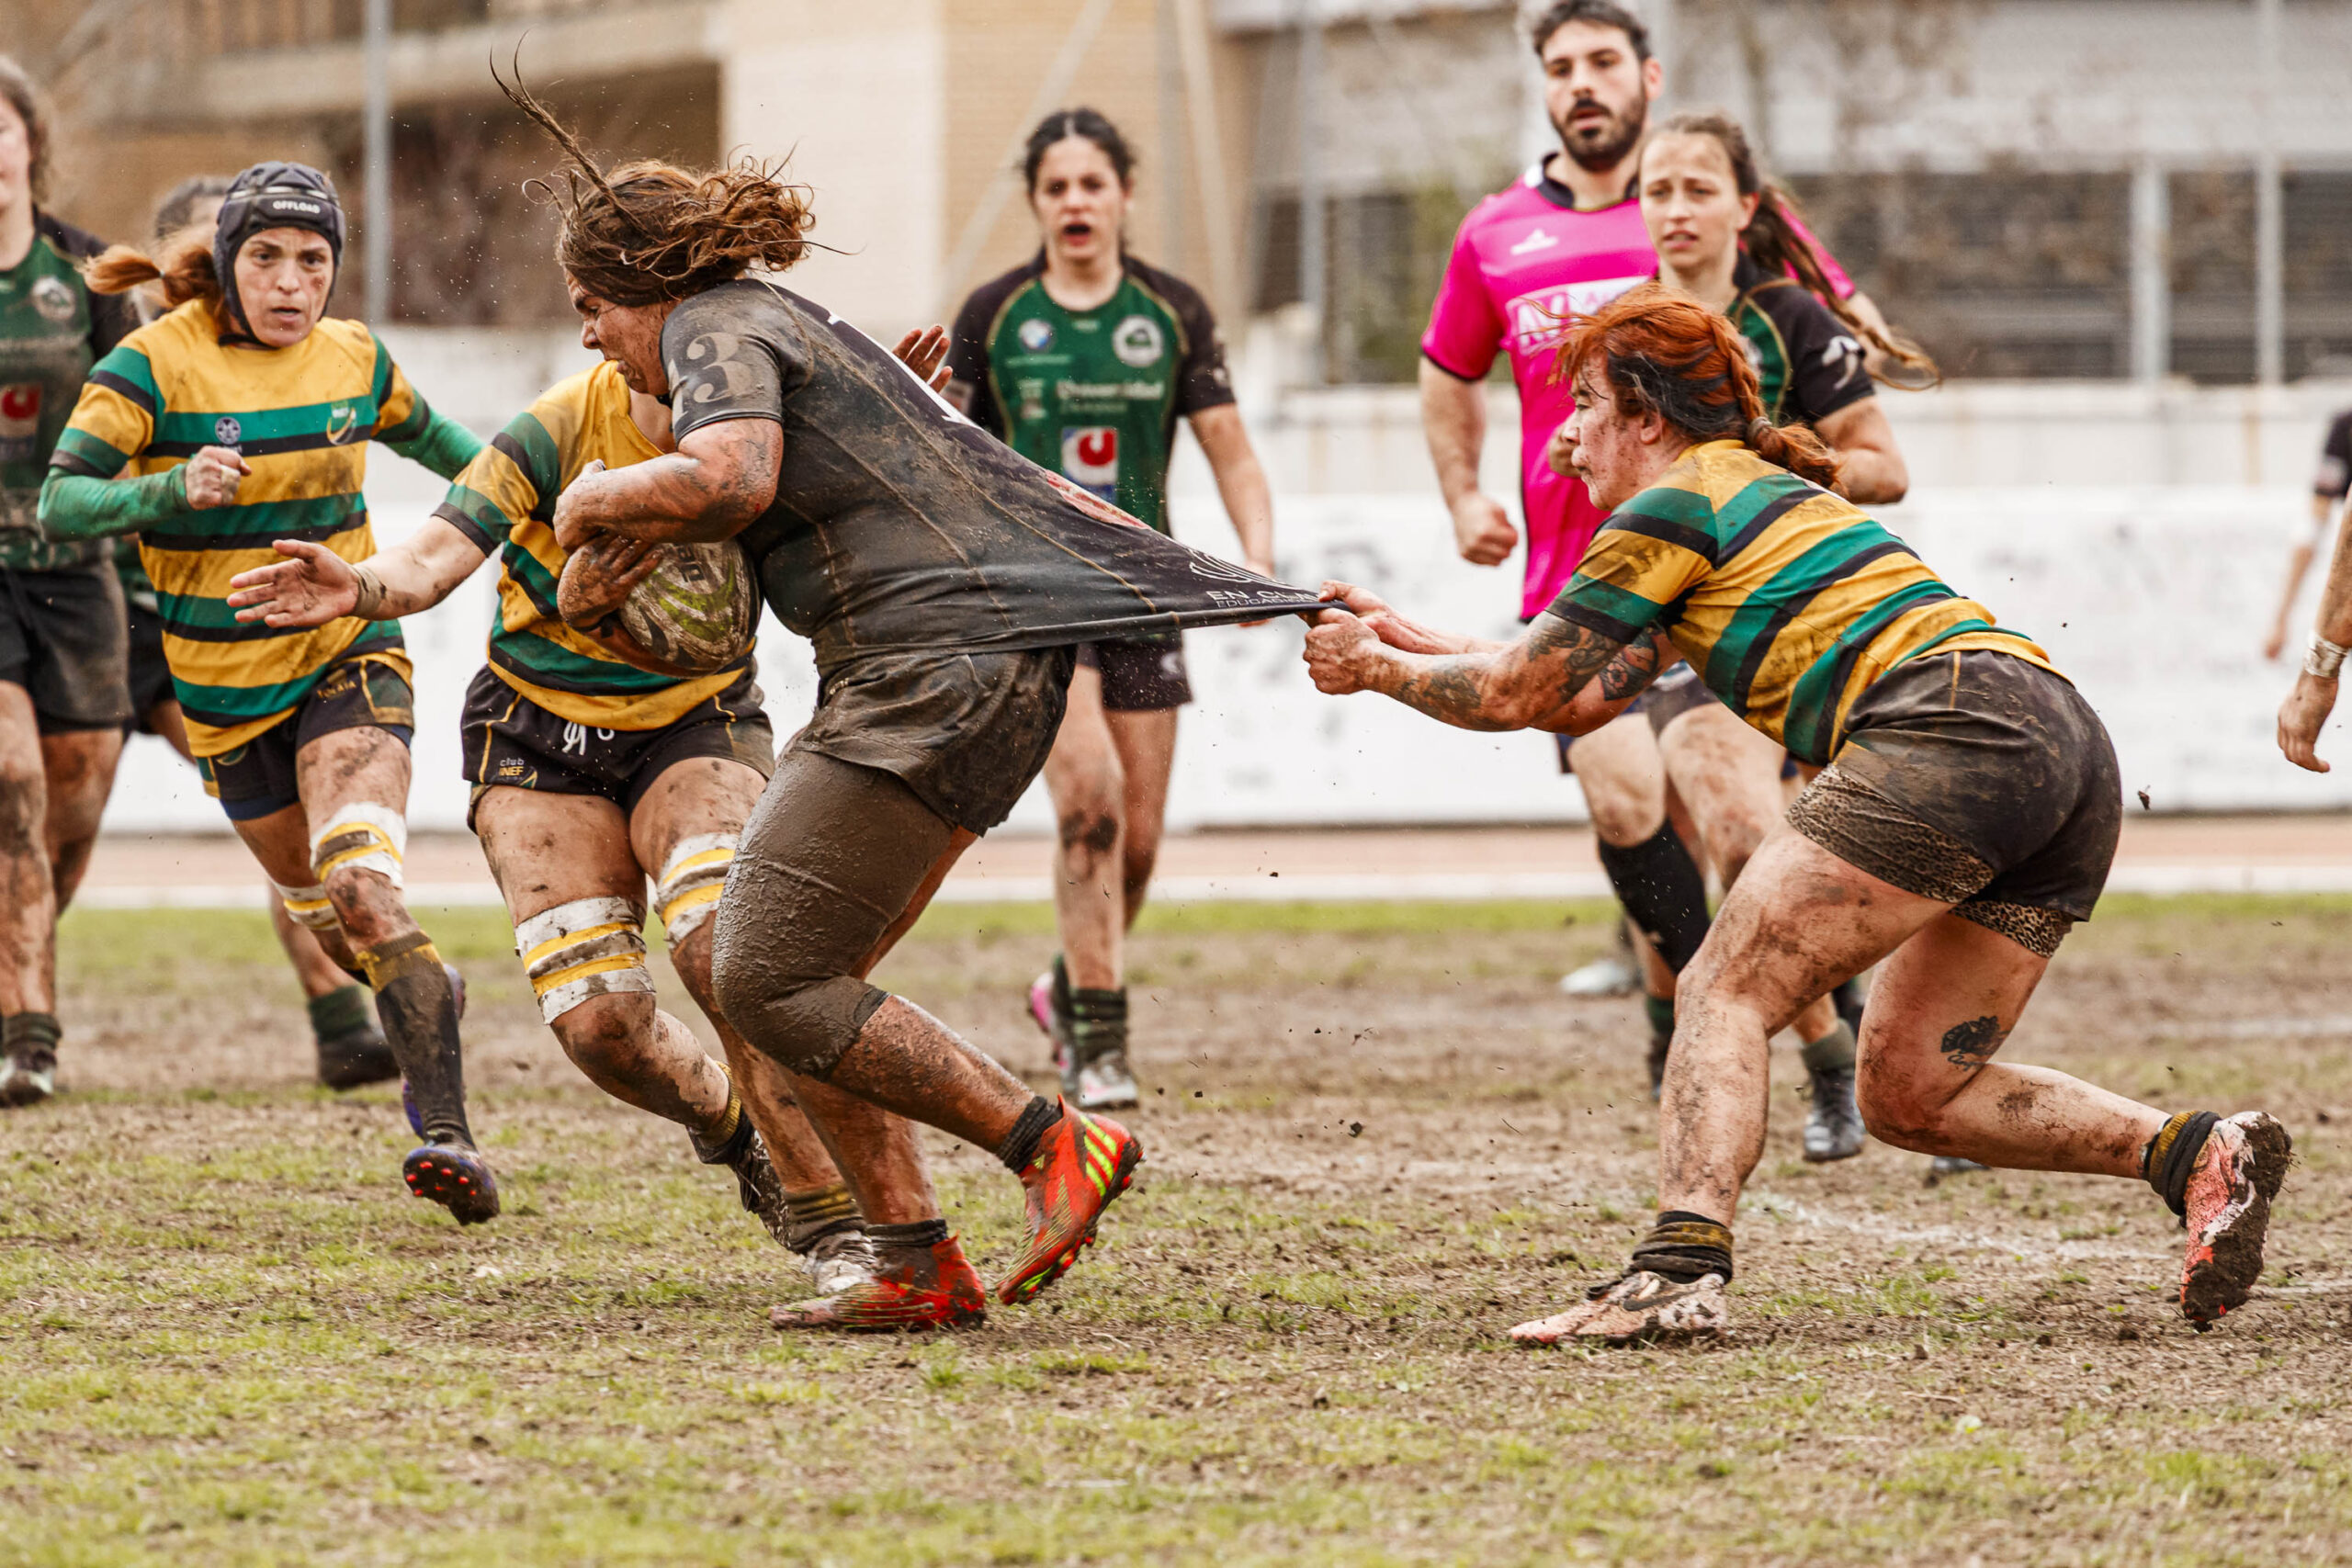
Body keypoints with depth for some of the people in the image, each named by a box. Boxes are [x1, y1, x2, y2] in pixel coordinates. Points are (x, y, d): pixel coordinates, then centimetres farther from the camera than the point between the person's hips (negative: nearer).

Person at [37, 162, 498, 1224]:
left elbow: (427, 435, 21)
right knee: (324, 915, 11)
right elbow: (59, 501, -18)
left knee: (362, 893, -23)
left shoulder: (353, 359, 0)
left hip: (347, 658, -1)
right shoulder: (155, 363, -11)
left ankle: (449, 1133, -30)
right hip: (224, 692, 1)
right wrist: (170, 491, -35)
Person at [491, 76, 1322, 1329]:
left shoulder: (720, 327, -3)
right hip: (982, 670, 11)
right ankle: (915, 1268, 6)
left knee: (767, 982, -11)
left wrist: (598, 498, -7)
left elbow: (730, 480, -25)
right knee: (763, 967, 10)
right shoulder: (793, 327, 27)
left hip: (939, 671, -11)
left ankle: (1055, 1144, -10)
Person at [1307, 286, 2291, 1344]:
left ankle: (1680, 1269, -28)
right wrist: (1405, 638, 37)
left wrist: (1378, 669, 24)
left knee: (1724, 992, -10)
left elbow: (1515, 693, 8)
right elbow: (1581, 697, 34)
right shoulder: (1759, 494, 32)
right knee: (1909, 1096, 11)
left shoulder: (1676, 507, 4)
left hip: (1954, 725, -9)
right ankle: (2196, 1151, -3)